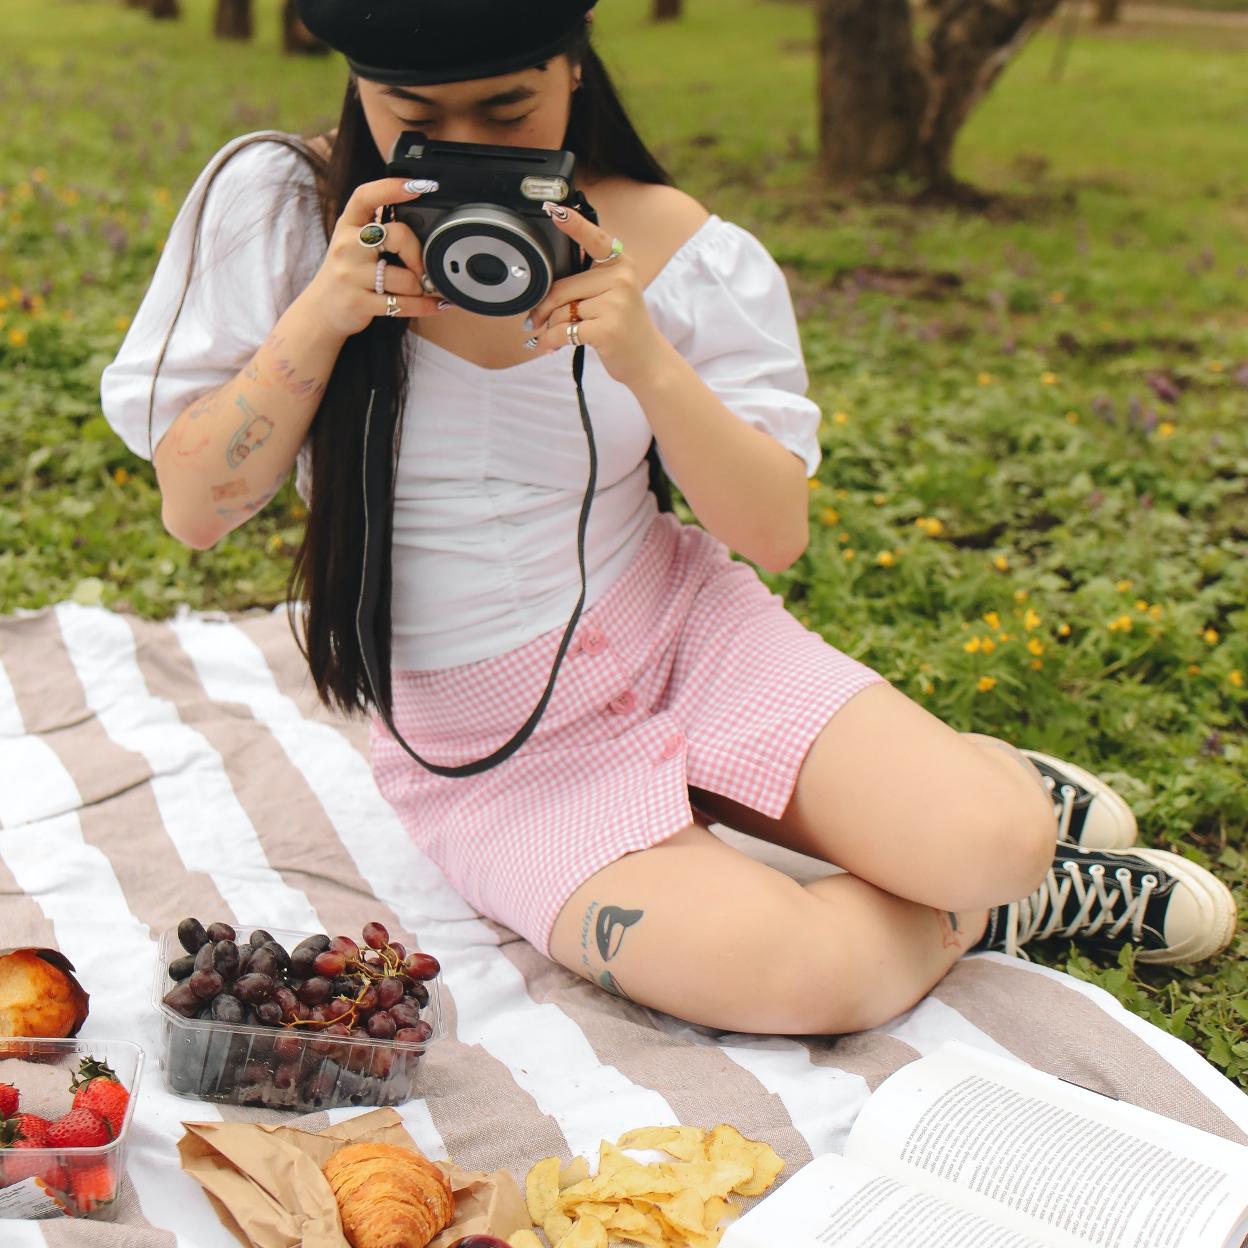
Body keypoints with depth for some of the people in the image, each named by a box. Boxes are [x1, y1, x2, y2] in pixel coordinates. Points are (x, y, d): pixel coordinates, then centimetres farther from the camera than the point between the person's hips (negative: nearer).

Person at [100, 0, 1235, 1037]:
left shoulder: (666, 246, -8)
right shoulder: (280, 207, -9)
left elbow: (775, 534, -7)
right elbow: (193, 510, -8)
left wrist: (647, 361, -24)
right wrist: (321, 314, -23)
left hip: (682, 632, 1)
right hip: (487, 748, -1)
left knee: (990, 844, -19)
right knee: (790, 977, -24)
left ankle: (971, 780, 19)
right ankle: (1013, 905, 9)